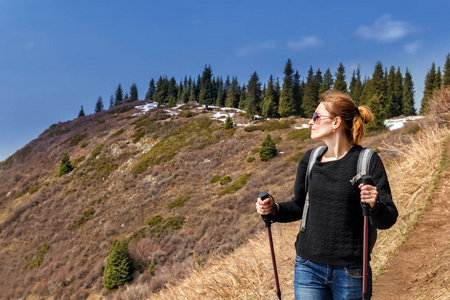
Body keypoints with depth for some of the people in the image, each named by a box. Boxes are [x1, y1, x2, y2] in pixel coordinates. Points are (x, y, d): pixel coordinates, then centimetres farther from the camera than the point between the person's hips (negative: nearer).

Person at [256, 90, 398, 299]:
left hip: (350, 273, -3)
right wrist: (274, 209, -3)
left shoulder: (367, 161, -8)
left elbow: (387, 220, -9)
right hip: (309, 269, 3)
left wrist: (374, 205, -29)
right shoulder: (310, 159, 4)